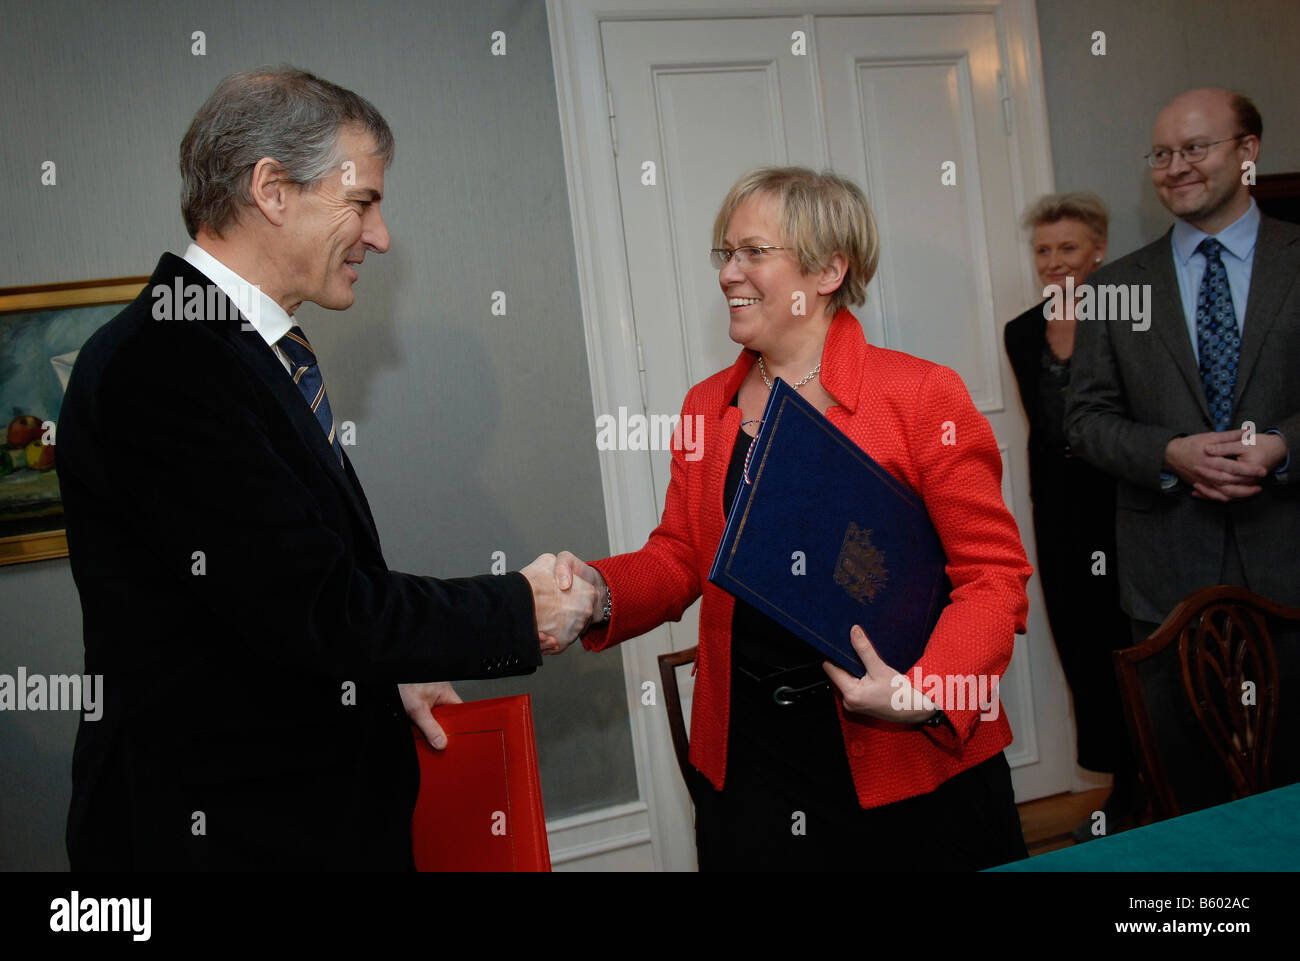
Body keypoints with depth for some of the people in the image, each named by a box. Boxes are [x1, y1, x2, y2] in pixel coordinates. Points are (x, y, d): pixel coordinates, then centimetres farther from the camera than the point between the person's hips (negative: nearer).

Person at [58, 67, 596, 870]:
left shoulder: (261, 351, 9)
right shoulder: (162, 363, -23)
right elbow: (317, 609, -25)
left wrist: (387, 674, 9)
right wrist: (522, 609, -15)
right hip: (226, 826, -9)